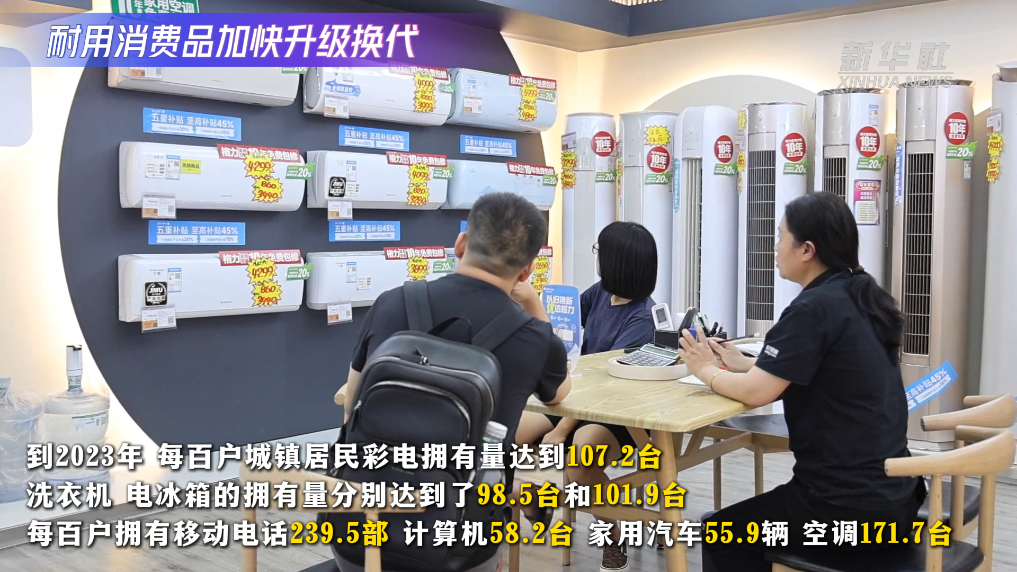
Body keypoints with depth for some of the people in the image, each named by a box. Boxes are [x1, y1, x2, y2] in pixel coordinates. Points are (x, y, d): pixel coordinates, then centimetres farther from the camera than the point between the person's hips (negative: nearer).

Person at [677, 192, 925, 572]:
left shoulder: (814, 307, -20)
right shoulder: (859, 297, 7)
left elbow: (754, 393, -20)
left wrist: (707, 371, -2)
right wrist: (744, 365, 9)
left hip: (850, 505, -9)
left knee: (720, 536, 12)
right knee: (746, 522, 30)